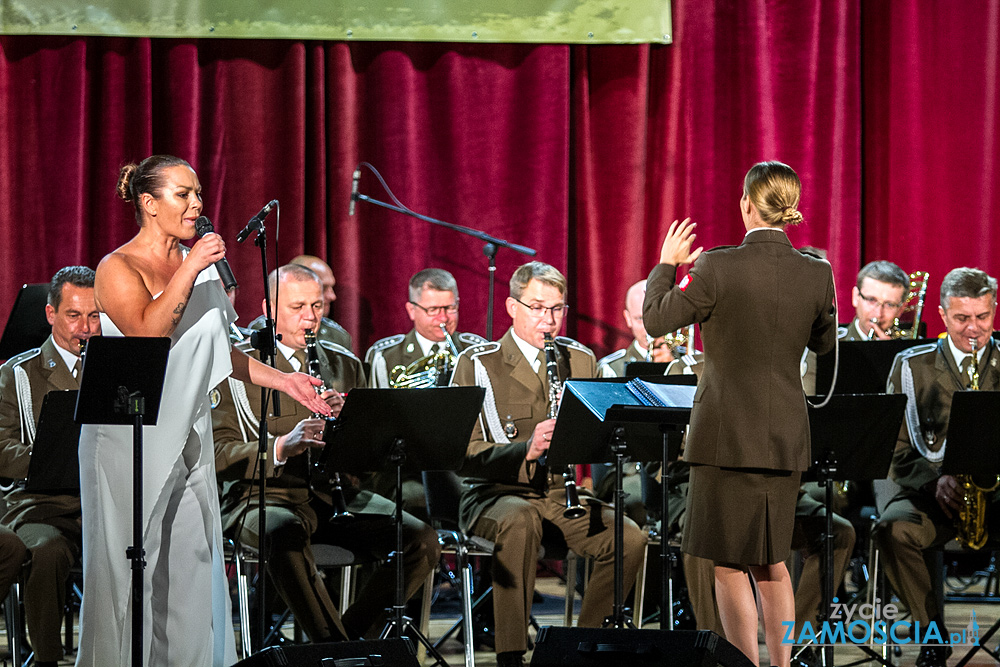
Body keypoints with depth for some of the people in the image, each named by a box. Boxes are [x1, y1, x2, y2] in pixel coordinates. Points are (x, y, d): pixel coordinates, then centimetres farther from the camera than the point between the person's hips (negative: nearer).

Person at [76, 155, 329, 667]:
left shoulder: (201, 265, 13)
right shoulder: (118, 269, -7)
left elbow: (218, 352, 20)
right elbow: (148, 332, -23)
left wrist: (281, 380, 13)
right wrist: (189, 270, -22)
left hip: (189, 436, 6)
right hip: (132, 438, -6)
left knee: (194, 558, 2)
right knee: (130, 562, -4)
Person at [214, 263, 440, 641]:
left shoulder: (343, 365, 17)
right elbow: (219, 455, -8)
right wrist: (282, 446, -25)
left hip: (336, 494, 5)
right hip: (265, 496, -5)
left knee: (422, 539, -18)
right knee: (285, 534, -40)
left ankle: (355, 635, -5)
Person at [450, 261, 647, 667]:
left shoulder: (581, 362, 13)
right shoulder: (476, 365, -3)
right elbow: (463, 455, -12)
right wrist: (525, 449, -27)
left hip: (563, 493, 4)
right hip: (497, 493, -4)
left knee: (631, 539, -22)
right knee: (519, 522, -39)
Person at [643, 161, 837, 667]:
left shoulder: (718, 268, -15)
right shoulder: (816, 274, -3)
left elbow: (655, 320, -3)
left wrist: (666, 263, 12)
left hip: (728, 434, -5)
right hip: (785, 436, 5)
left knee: (729, 567, 2)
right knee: (771, 562, 18)